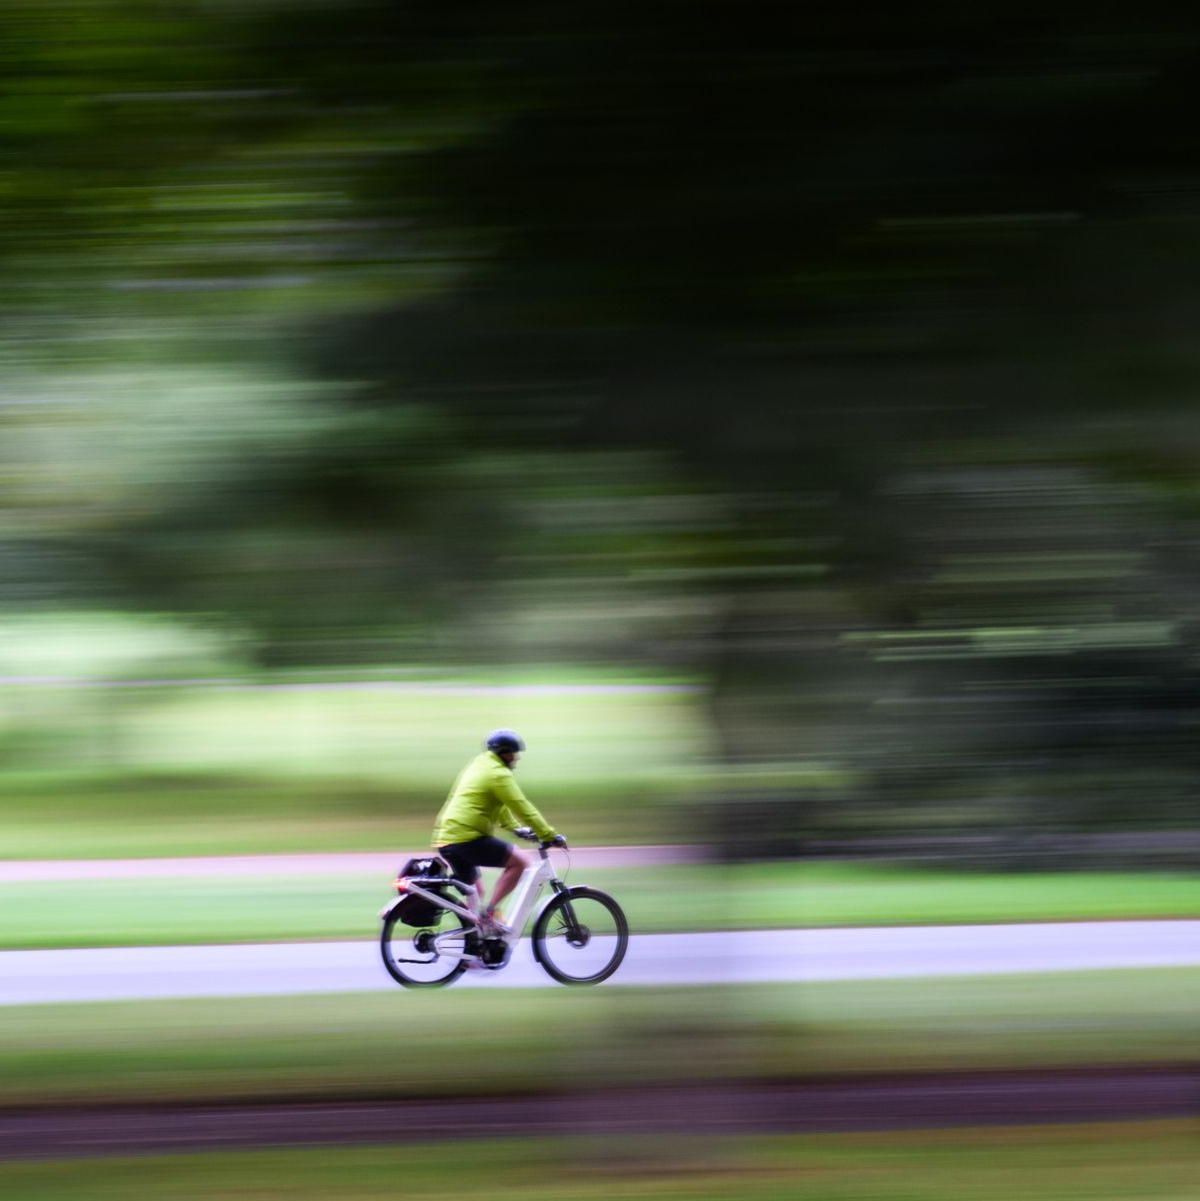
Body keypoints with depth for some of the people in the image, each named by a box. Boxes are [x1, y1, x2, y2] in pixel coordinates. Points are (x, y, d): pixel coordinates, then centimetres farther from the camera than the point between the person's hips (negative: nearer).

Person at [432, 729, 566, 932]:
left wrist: (515, 828, 34)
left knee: (476, 890, 22)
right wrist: (551, 835, -7)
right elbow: (522, 808, -11)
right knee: (520, 861, -10)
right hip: (467, 838, -10)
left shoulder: (479, 765, 22)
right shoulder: (499, 774, -9)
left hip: (446, 839, 10)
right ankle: (489, 913, -14)